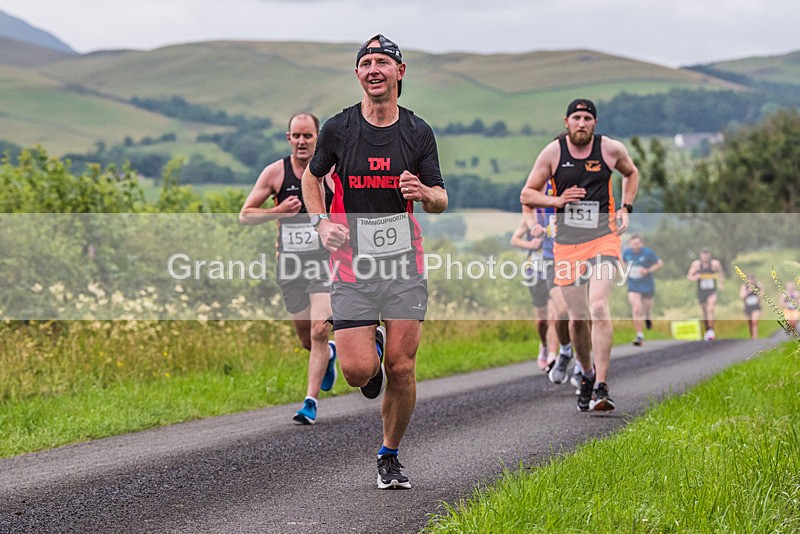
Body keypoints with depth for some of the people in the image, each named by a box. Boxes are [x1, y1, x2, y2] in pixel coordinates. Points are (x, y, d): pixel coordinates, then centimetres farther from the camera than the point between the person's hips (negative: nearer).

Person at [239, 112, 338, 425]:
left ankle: (311, 401, -11)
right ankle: (330, 354, 47)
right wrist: (278, 211, -15)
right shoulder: (275, 172, -2)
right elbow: (245, 215, 0)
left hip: (325, 261, -2)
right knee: (308, 341, 11)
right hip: (290, 264, 2)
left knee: (319, 332, -17)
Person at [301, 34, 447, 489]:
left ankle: (390, 455, 18)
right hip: (353, 266, -1)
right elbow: (312, 178, 17)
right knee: (358, 371, -10)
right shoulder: (338, 128, 0)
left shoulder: (418, 132, 2)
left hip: (404, 264, 1)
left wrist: (424, 192, -16)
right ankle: (372, 348, 28)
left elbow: (441, 201, 7)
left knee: (402, 368, -3)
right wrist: (321, 222, 1)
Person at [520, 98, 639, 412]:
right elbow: (526, 195, 6)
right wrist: (557, 201, -11)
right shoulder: (552, 153, 0)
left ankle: (601, 387, -21)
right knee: (577, 316, 7)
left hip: (603, 237, -2)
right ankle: (586, 374, 33)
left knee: (598, 307, -20)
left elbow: (631, 173, 23)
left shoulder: (611, 149, 1)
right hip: (567, 242, 2)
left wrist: (626, 208, 9)